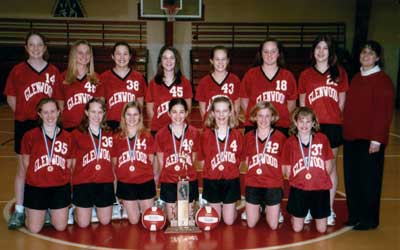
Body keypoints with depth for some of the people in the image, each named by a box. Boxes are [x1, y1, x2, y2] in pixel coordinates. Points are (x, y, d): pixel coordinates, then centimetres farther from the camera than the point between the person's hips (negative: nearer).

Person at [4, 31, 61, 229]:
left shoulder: (54, 72, 1)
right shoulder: (18, 70, -2)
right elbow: (11, 98, 5)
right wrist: (24, 114, -1)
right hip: (24, 125, -1)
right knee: (23, 169, 6)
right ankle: (18, 211, 16)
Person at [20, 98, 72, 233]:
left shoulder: (67, 137, -1)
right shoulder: (30, 136, -7)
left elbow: (69, 164, 7)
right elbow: (26, 163, 2)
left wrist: (60, 177, -3)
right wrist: (38, 176, -2)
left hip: (60, 187, 2)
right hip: (36, 187, -1)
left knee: (60, 227, 5)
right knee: (34, 229, 2)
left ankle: (51, 211, 36)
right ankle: (29, 211, 34)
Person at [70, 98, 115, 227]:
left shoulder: (109, 134, 7)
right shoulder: (77, 134, -1)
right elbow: (73, 162, 4)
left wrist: (115, 180, 6)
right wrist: (71, 184, 0)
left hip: (105, 183, 3)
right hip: (83, 183, -2)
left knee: (105, 221, 8)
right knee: (83, 224, 2)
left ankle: (97, 207, 39)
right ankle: (76, 211, 33)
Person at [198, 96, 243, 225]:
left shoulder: (237, 135, -1)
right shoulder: (206, 135, -3)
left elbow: (239, 158, 5)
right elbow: (202, 160, 2)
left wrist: (230, 170, -4)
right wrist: (212, 171, -6)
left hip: (231, 180, 0)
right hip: (212, 181, 0)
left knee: (229, 221, 5)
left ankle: (233, 209, 36)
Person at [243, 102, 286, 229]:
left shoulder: (280, 137, -7)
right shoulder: (248, 137, 1)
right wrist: (255, 172, -1)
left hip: (273, 185, -2)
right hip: (253, 184, 2)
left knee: (273, 226, 4)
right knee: (251, 224, 8)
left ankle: (268, 208, 34)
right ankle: (258, 208, 37)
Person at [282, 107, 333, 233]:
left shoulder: (322, 139, -2)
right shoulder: (290, 142, -3)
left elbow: (328, 165, 4)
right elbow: (286, 170, 3)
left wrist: (319, 178, -2)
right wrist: (297, 180, -6)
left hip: (320, 188, 1)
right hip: (298, 189, 0)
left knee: (321, 229, 7)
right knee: (297, 228, 5)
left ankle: (314, 213, 37)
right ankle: (295, 216, 36)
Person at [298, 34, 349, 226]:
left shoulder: (339, 73, 6)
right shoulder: (305, 75, 7)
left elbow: (342, 102, 8)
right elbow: (302, 104, 9)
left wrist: (333, 117, -2)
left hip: (333, 125, 0)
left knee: (330, 166, 7)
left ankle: (329, 210, 16)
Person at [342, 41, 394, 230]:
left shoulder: (382, 80, -8)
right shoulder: (357, 78, 14)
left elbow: (384, 112, -13)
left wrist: (376, 139, -17)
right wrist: (346, 130, 10)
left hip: (370, 139, -7)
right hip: (351, 137, 7)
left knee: (368, 179, 2)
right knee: (351, 178, 11)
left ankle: (369, 220, 15)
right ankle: (354, 216, 25)